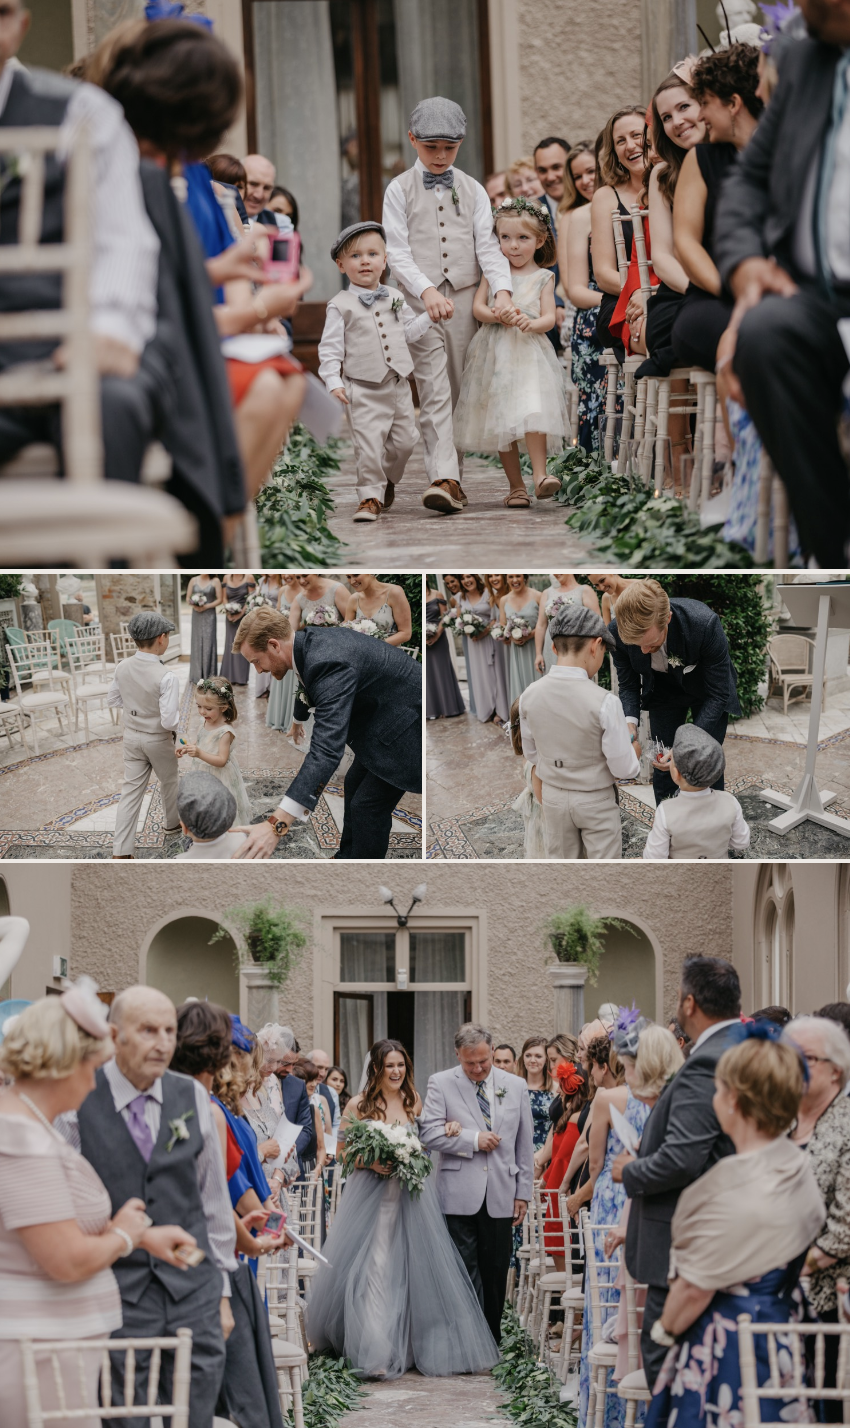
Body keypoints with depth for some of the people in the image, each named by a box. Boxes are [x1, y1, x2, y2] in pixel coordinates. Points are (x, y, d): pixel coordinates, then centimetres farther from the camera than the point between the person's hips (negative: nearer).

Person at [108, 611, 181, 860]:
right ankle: (173, 823, 49)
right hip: (158, 740, -4)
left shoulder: (123, 668, -11)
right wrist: (178, 717, -7)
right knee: (169, 782, 24)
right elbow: (169, 721, -28)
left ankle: (120, 851, 3)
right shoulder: (166, 677, -29)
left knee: (131, 791, 8)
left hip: (132, 736, 4)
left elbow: (113, 700, 4)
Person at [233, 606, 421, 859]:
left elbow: (327, 749, -43)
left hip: (411, 722, -10)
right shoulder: (312, 639, -4)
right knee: (355, 784, 21)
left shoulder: (328, 663, -34)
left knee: (368, 804, -7)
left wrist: (277, 824, -50)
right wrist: (298, 719, 48)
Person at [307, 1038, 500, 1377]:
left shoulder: (413, 1102, 9)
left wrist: (446, 1131, 2)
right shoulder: (359, 1105, -2)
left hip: (412, 1195, 4)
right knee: (373, 1270, -9)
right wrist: (370, 1162, -17)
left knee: (417, 1269, 5)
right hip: (372, 1194, -4)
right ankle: (377, 1353, -9)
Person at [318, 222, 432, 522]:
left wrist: (430, 315, 12)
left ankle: (387, 480, 34)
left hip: (398, 385, 5)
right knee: (368, 444, -11)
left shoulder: (394, 298, 11)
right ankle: (371, 496, 0)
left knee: (404, 440, 8)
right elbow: (330, 348, -5)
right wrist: (333, 382, -13)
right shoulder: (340, 306, -3)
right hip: (363, 390, -5)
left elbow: (408, 331, 22)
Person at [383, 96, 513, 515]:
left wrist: (502, 288, -15)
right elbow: (397, 251, -4)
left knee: (461, 391, 6)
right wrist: (427, 291, -20)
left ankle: (453, 474, 16)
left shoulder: (472, 190, 11)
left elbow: (487, 245, 3)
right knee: (434, 392, -11)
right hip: (421, 300, -3)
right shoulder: (400, 190, 4)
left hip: (466, 299, 3)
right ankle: (444, 479, -20)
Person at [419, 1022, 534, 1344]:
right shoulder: (441, 1084, 1)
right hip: (459, 1196, -3)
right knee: (463, 1272, -5)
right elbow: (430, 1134, -8)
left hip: (500, 1196, 3)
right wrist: (474, 1139, -13)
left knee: (496, 1272, 6)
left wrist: (523, 1192, 10)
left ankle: (493, 1340, 13)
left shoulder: (514, 1086, 10)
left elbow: (524, 1143, 13)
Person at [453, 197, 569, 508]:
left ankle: (539, 476, -18)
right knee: (500, 421, 2)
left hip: (529, 352, -2)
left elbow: (549, 317, -1)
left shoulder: (542, 277, 7)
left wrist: (531, 323, -23)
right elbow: (477, 307, 4)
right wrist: (497, 316, -16)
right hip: (494, 353, 2)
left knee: (533, 412, -20)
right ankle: (516, 486, 8)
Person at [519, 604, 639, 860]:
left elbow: (532, 755, 2)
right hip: (596, 801, -4)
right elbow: (625, 769, -20)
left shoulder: (530, 696, -12)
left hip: (554, 797, 4)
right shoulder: (605, 702, -27)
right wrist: (632, 750, 3)